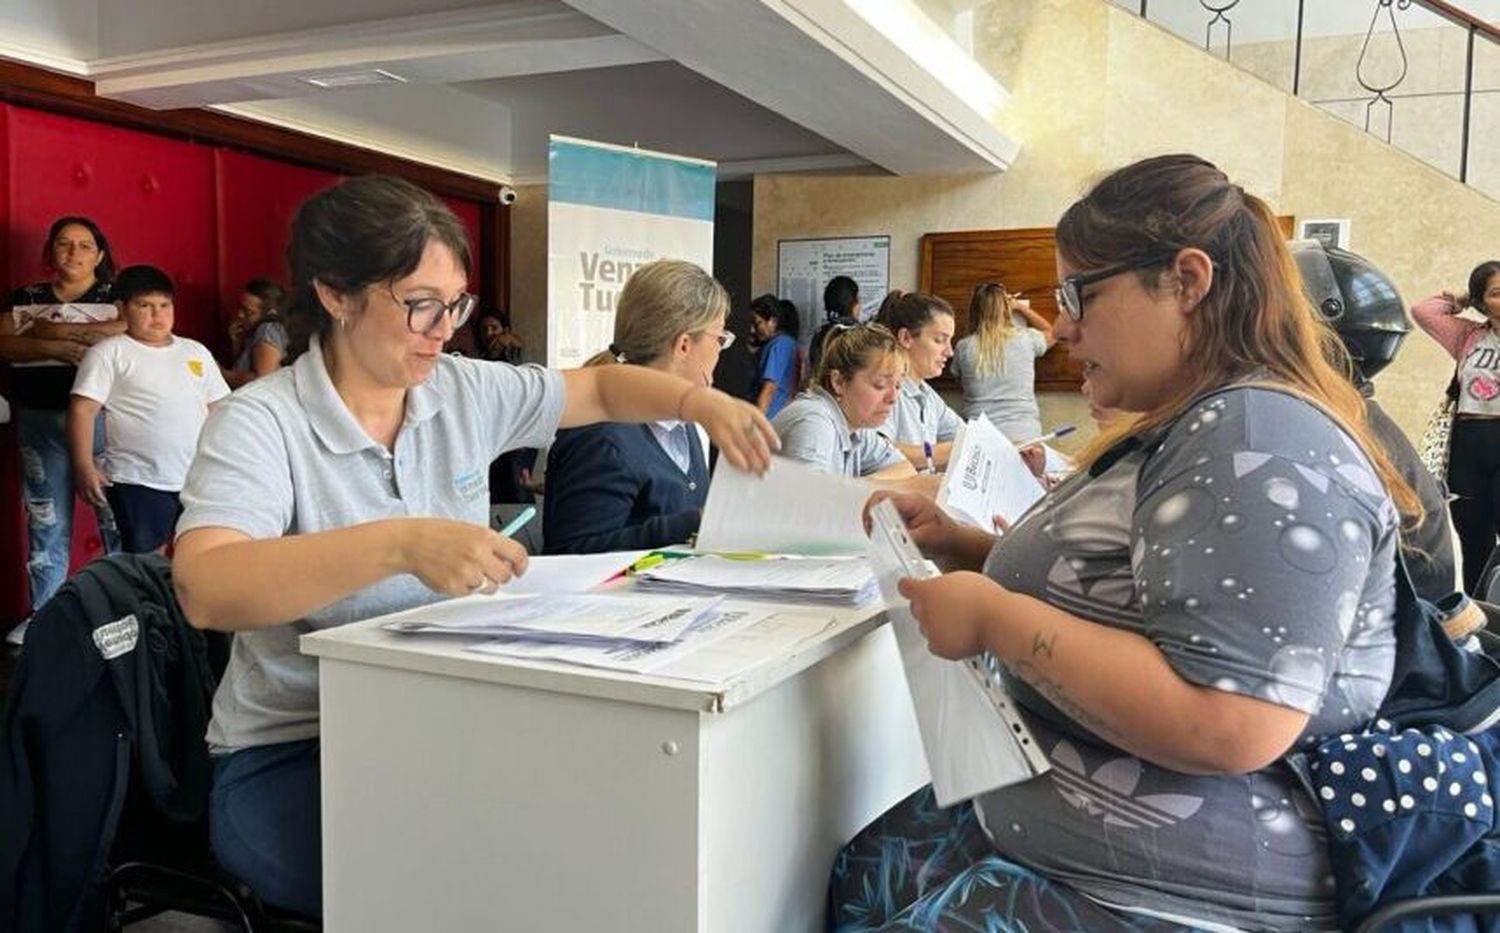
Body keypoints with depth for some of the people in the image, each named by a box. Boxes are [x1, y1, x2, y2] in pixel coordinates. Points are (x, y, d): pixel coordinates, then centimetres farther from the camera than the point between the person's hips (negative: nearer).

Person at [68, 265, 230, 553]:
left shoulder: (196, 351, 13)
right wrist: (84, 467, -16)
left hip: (199, 479, 5)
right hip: (138, 482, -4)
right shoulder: (108, 353, -2)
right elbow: (83, 410, -8)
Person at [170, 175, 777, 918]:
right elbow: (204, 590, -31)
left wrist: (702, 403, -8)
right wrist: (399, 544, -43)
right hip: (294, 757, -5)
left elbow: (600, 388, 12)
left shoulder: (466, 392, 1)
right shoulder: (260, 423, -15)